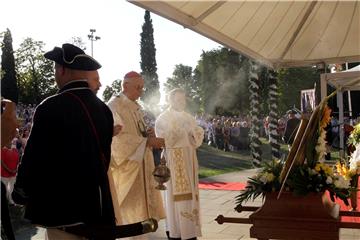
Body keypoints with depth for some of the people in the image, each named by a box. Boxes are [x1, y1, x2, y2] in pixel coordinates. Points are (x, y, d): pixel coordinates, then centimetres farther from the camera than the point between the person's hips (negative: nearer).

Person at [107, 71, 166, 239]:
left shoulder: (135, 106, 13)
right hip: (125, 165, -8)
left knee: (140, 204, 12)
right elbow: (119, 137, -21)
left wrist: (148, 135, -4)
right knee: (129, 210, -3)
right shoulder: (114, 106, -13)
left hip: (140, 164, 9)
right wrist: (148, 141, -22)